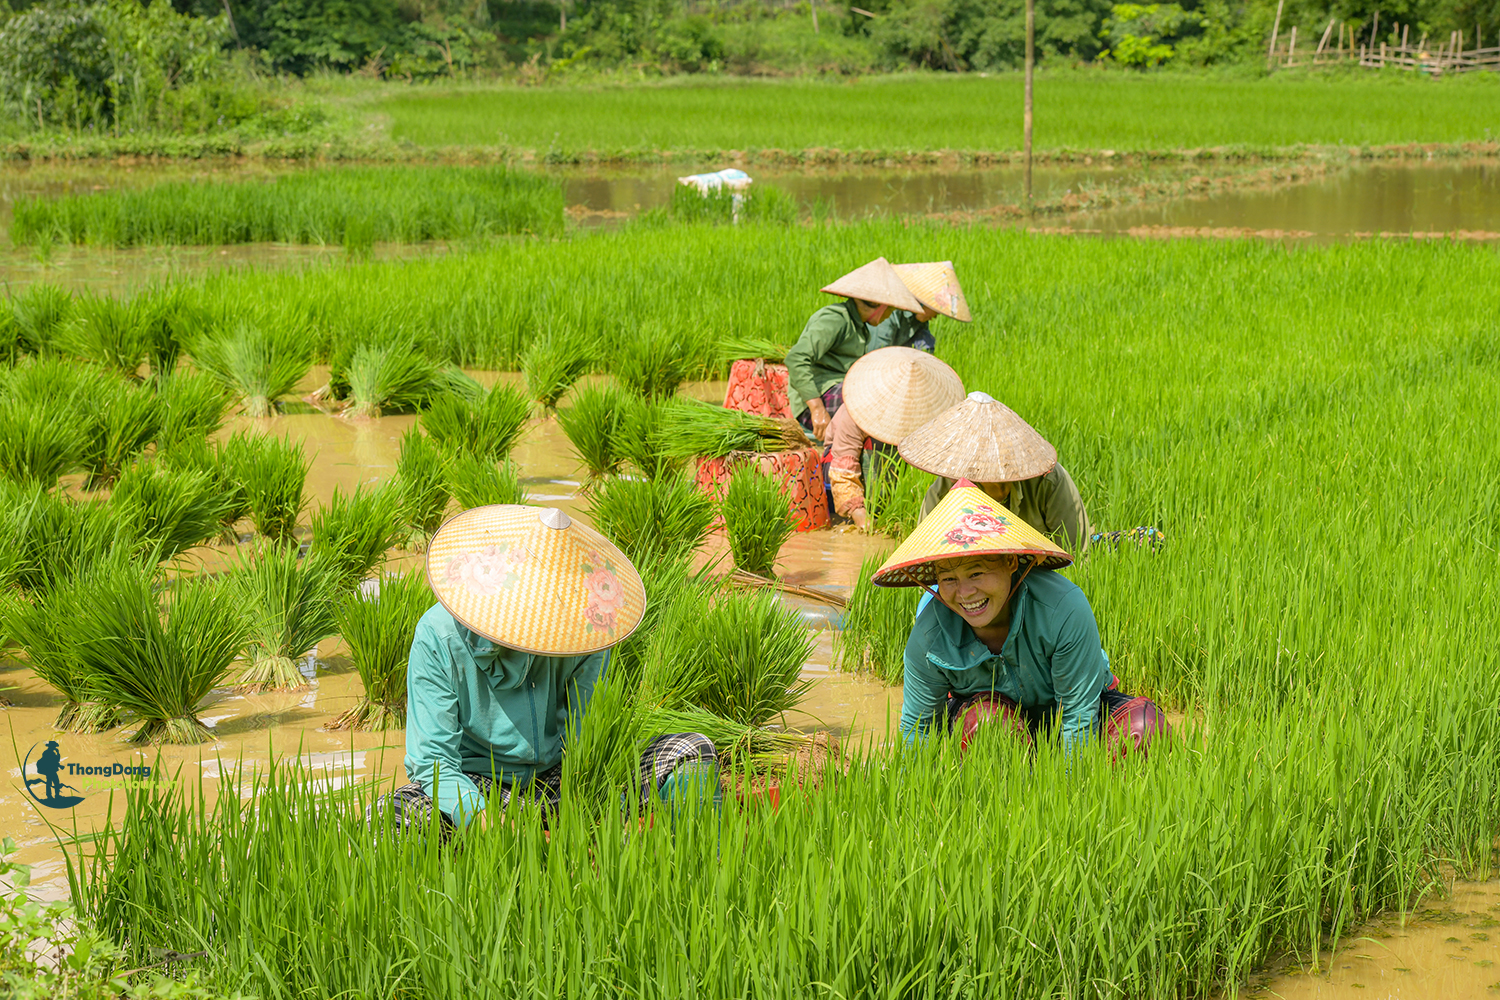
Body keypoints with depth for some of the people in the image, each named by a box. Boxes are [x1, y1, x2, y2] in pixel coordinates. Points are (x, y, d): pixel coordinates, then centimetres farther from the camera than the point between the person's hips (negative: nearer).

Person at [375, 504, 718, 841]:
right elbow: (433, 761, -19)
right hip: (478, 788, -2)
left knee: (693, 751, -16)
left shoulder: (586, 623, -14)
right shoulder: (439, 636, -20)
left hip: (560, 777, 2)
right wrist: (483, 818, -38)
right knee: (392, 815, -35)